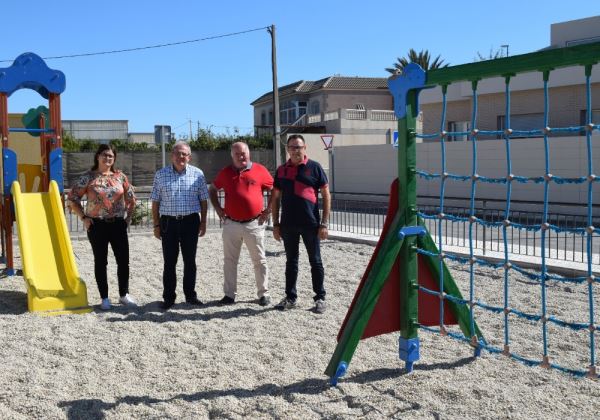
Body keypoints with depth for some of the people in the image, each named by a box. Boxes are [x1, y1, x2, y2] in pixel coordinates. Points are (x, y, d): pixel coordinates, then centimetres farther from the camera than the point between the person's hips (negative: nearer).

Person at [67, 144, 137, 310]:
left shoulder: (120, 176, 5)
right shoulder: (88, 177, -3)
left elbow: (131, 198, 13)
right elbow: (72, 198, -1)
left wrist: (128, 216, 5)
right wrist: (83, 217, -6)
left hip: (118, 223, 2)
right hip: (97, 224, -2)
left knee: (123, 260, 3)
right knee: (101, 261, 5)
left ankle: (124, 295, 19)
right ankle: (104, 298, 14)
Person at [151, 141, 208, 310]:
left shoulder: (197, 174, 4)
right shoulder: (161, 174, 3)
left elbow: (203, 199, 8)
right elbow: (155, 201, 5)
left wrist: (203, 222, 4)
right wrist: (157, 225, 1)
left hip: (191, 221, 1)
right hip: (168, 222, 0)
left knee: (190, 260, 8)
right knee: (169, 262, 3)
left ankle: (190, 295, 19)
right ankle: (169, 297, 12)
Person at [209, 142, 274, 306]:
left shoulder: (260, 170, -1)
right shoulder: (225, 173, 6)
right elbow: (212, 190, 20)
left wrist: (268, 210, 1)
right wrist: (218, 209, 9)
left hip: (254, 224, -2)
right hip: (231, 224, 2)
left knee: (259, 260, 5)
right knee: (229, 260, 8)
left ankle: (263, 294, 14)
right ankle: (229, 294, 17)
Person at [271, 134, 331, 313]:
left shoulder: (314, 167, -2)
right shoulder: (281, 170, 8)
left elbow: (326, 195, -2)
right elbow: (276, 198, 13)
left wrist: (324, 223, -7)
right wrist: (275, 224, 7)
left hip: (310, 224, -3)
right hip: (288, 224, 3)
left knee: (315, 262, 6)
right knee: (291, 262, 12)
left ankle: (320, 298, 16)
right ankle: (290, 298, 22)